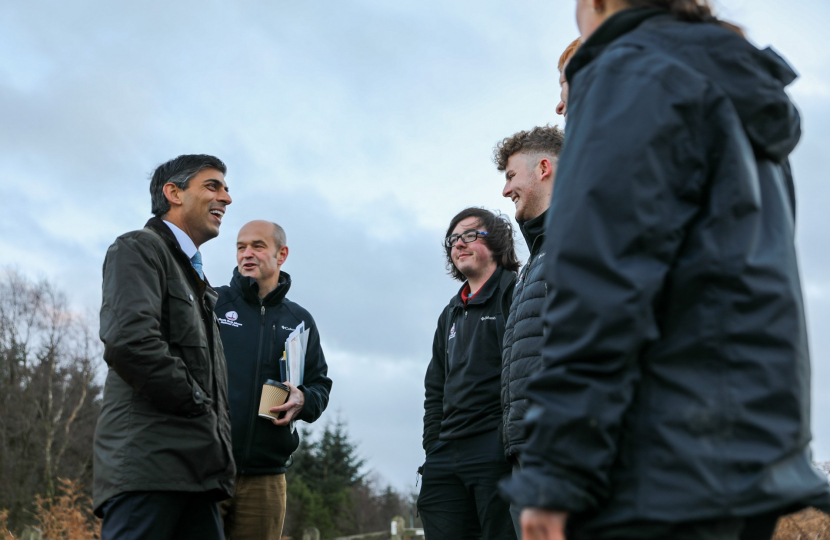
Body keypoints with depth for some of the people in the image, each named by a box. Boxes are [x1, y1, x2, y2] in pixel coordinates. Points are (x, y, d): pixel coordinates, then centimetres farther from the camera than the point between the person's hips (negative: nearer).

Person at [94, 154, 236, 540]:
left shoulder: (196, 278, 30)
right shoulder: (139, 248, 1)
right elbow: (129, 342, -17)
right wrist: (197, 404, -9)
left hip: (196, 472, 9)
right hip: (150, 462, -9)